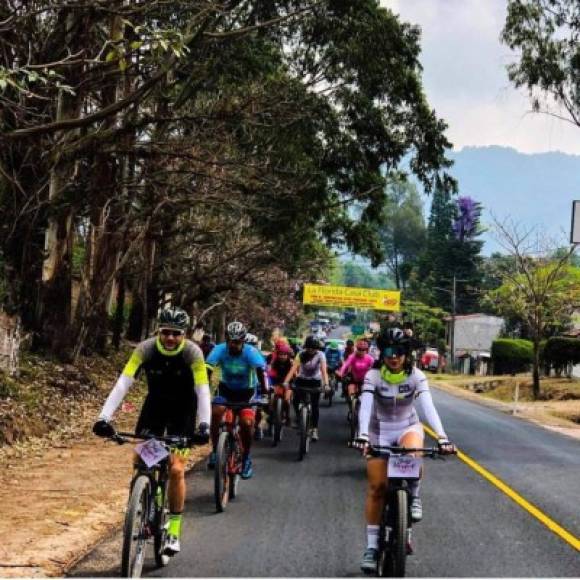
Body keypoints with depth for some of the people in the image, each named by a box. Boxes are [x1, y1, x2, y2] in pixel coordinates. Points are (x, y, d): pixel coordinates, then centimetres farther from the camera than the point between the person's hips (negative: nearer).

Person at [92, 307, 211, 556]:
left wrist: (204, 425, -44)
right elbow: (123, 383, -29)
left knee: (176, 469, -11)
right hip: (155, 405, 2)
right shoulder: (146, 348, -22)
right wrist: (104, 417, -40)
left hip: (183, 410, -2)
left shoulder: (192, 352, -24)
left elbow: (203, 390, -29)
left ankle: (174, 530, 2)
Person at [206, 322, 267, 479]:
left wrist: (264, 390, -50)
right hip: (226, 388, 1)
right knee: (215, 412, -26)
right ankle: (215, 451, -8)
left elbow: (261, 371, -35)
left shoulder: (251, 352, -25)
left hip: (247, 391, -1)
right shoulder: (220, 350, -22)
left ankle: (246, 458, 4)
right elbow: (207, 369, -32)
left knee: (246, 423, -20)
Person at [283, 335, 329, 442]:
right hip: (301, 380, 1)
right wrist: (286, 381, -38)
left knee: (315, 405, -7)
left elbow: (324, 370, -28)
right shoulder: (301, 354, -15)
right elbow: (294, 368, -25)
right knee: (296, 401, -10)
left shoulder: (320, 355, -17)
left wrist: (326, 384, -45)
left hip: (315, 382, -1)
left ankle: (314, 429, 1)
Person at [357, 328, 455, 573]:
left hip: (408, 427, 0)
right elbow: (365, 407, -30)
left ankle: (414, 497, -6)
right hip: (380, 432, 0)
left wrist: (442, 437, -41)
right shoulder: (373, 376, -17)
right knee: (376, 487, -7)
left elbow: (428, 407, -26)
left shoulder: (416, 376, -15)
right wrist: (363, 436, -47)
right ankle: (372, 546, 4)